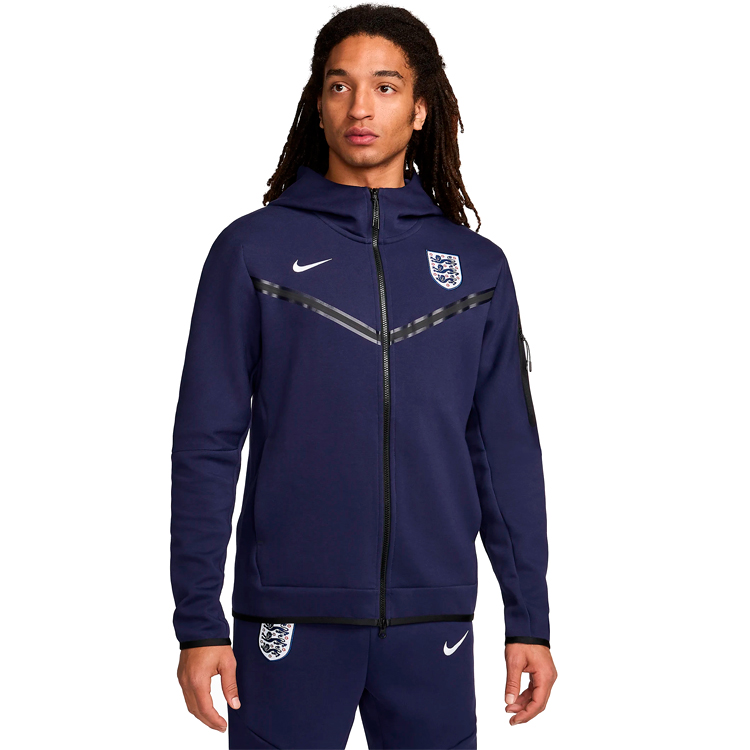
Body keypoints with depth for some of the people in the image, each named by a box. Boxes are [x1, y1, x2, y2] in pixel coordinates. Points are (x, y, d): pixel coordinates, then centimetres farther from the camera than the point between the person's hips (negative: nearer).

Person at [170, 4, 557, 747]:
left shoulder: (476, 267, 8)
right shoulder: (254, 249, 1)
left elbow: (507, 454, 10)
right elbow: (206, 445, 0)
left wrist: (529, 619, 6)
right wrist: (199, 621, -5)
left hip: (432, 625, 2)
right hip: (292, 623, -2)